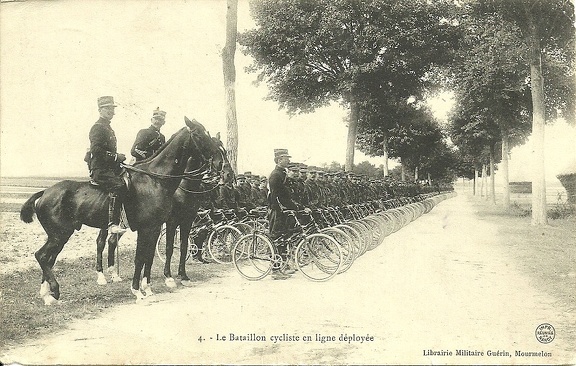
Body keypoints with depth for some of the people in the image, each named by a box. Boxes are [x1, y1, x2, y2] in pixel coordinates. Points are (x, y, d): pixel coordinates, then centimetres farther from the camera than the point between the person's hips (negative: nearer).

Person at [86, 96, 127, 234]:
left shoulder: (108, 128, 24)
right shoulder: (98, 127, -7)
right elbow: (96, 150, -20)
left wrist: (118, 157, 14)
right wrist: (115, 156, -19)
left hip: (110, 168, 10)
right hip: (100, 169, -10)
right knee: (117, 186, -30)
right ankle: (113, 223, -33)